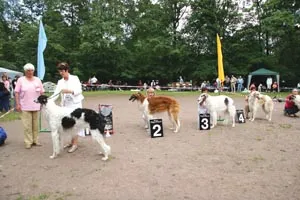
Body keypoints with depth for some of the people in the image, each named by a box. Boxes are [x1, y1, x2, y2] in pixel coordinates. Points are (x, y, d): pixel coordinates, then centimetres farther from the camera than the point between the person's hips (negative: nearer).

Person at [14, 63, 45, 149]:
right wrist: (17, 104, -6)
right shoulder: (21, 80, 2)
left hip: (36, 106, 3)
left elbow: (42, 92, 11)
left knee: (35, 124, 8)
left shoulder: (37, 80, 9)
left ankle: (35, 140, 19)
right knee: (27, 125, -2)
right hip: (25, 106, -2)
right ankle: (28, 142, 8)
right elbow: (16, 93, 0)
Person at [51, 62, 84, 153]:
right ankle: (72, 142, 18)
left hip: (75, 104, -5)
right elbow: (56, 93, 1)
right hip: (66, 105, 5)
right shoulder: (60, 82, 10)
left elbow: (79, 90, -8)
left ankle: (75, 144, -1)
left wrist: (69, 91, -21)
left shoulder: (75, 78, -2)